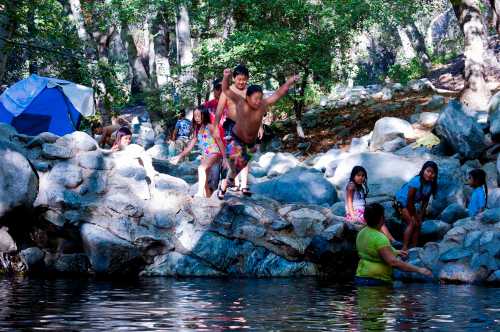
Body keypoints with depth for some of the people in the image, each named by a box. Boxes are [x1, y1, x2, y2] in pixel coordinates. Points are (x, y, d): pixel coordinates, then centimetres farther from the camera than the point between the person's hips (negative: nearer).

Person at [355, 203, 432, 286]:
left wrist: (395, 252, 28)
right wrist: (418, 269, -21)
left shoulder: (361, 233, 8)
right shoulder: (380, 238, -21)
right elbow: (393, 262, -26)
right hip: (377, 281, -9)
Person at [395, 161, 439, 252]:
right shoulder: (416, 182, -33)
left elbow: (425, 201, -3)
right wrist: (414, 216, -17)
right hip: (401, 201, -8)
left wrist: (420, 216, -8)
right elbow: (409, 200, -26)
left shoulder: (431, 185, -12)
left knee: (418, 224, 3)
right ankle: (404, 248, -19)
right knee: (412, 223, -18)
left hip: (411, 205, 8)